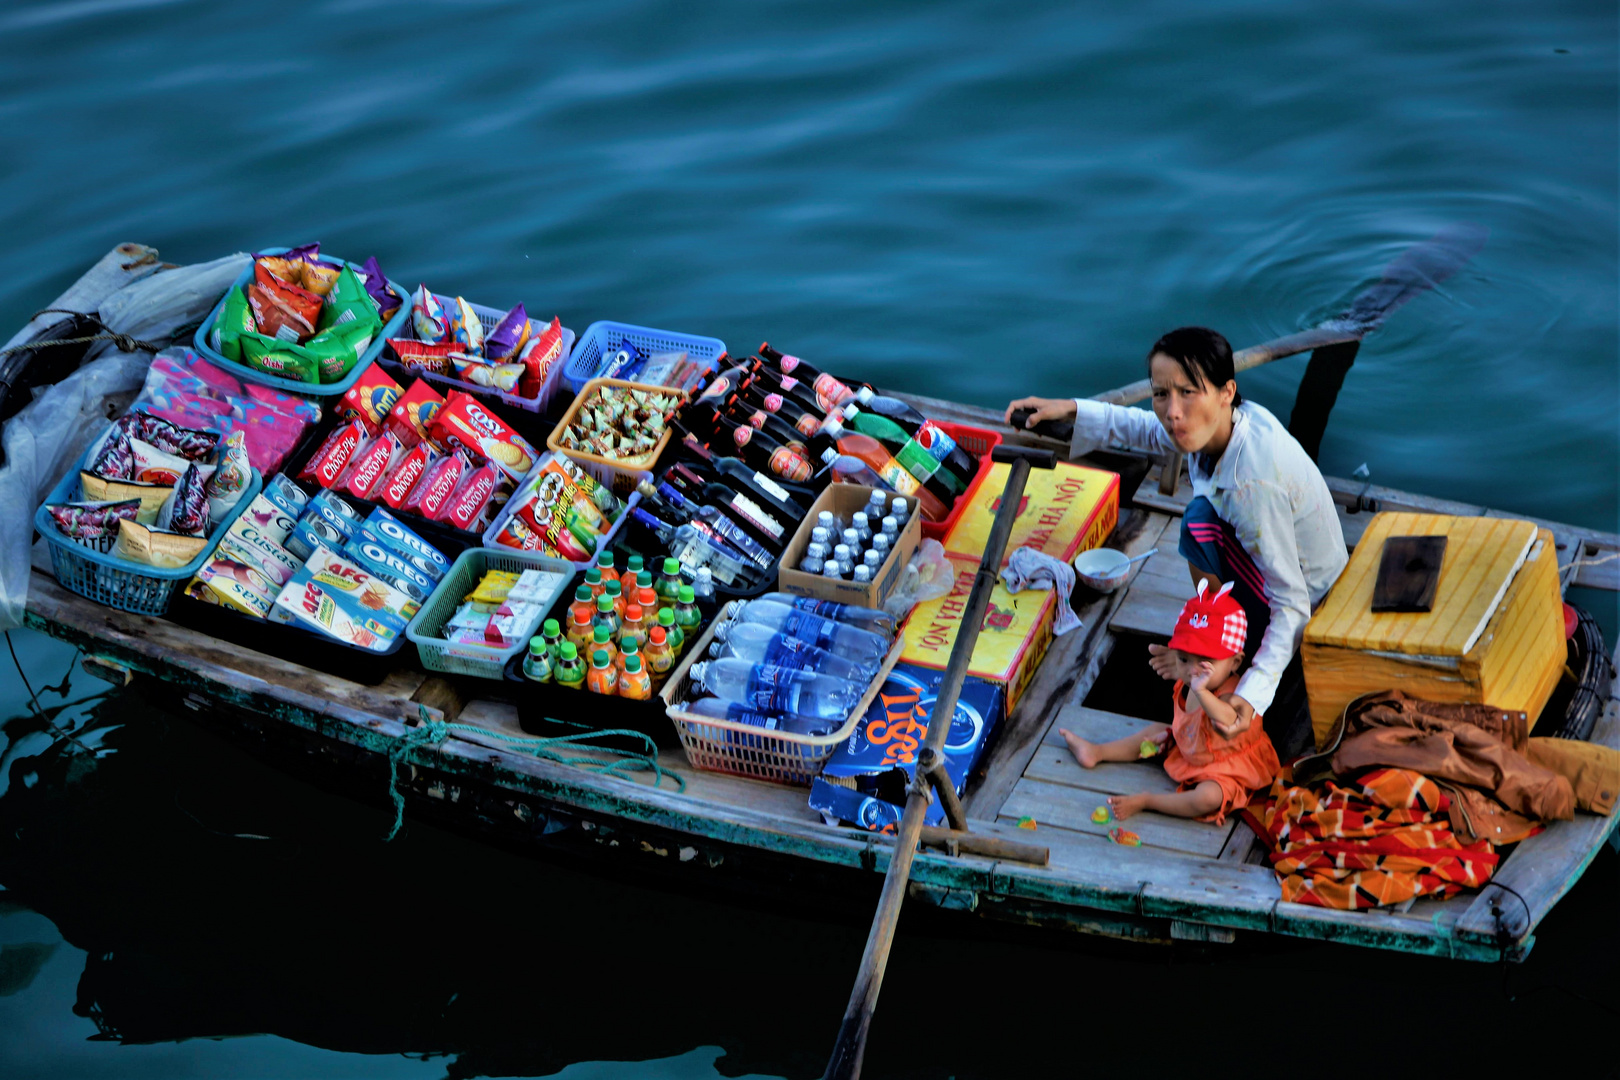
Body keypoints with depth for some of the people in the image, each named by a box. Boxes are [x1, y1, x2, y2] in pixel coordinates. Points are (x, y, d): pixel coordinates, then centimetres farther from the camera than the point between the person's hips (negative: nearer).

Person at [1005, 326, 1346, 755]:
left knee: (1202, 520, -22)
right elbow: (1150, 431, 13)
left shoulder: (1254, 482, -34)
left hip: (1312, 613, -9)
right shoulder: (1237, 418, -10)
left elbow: (1292, 603, -30)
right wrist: (1073, 410, 3)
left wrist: (1254, 691, -40)